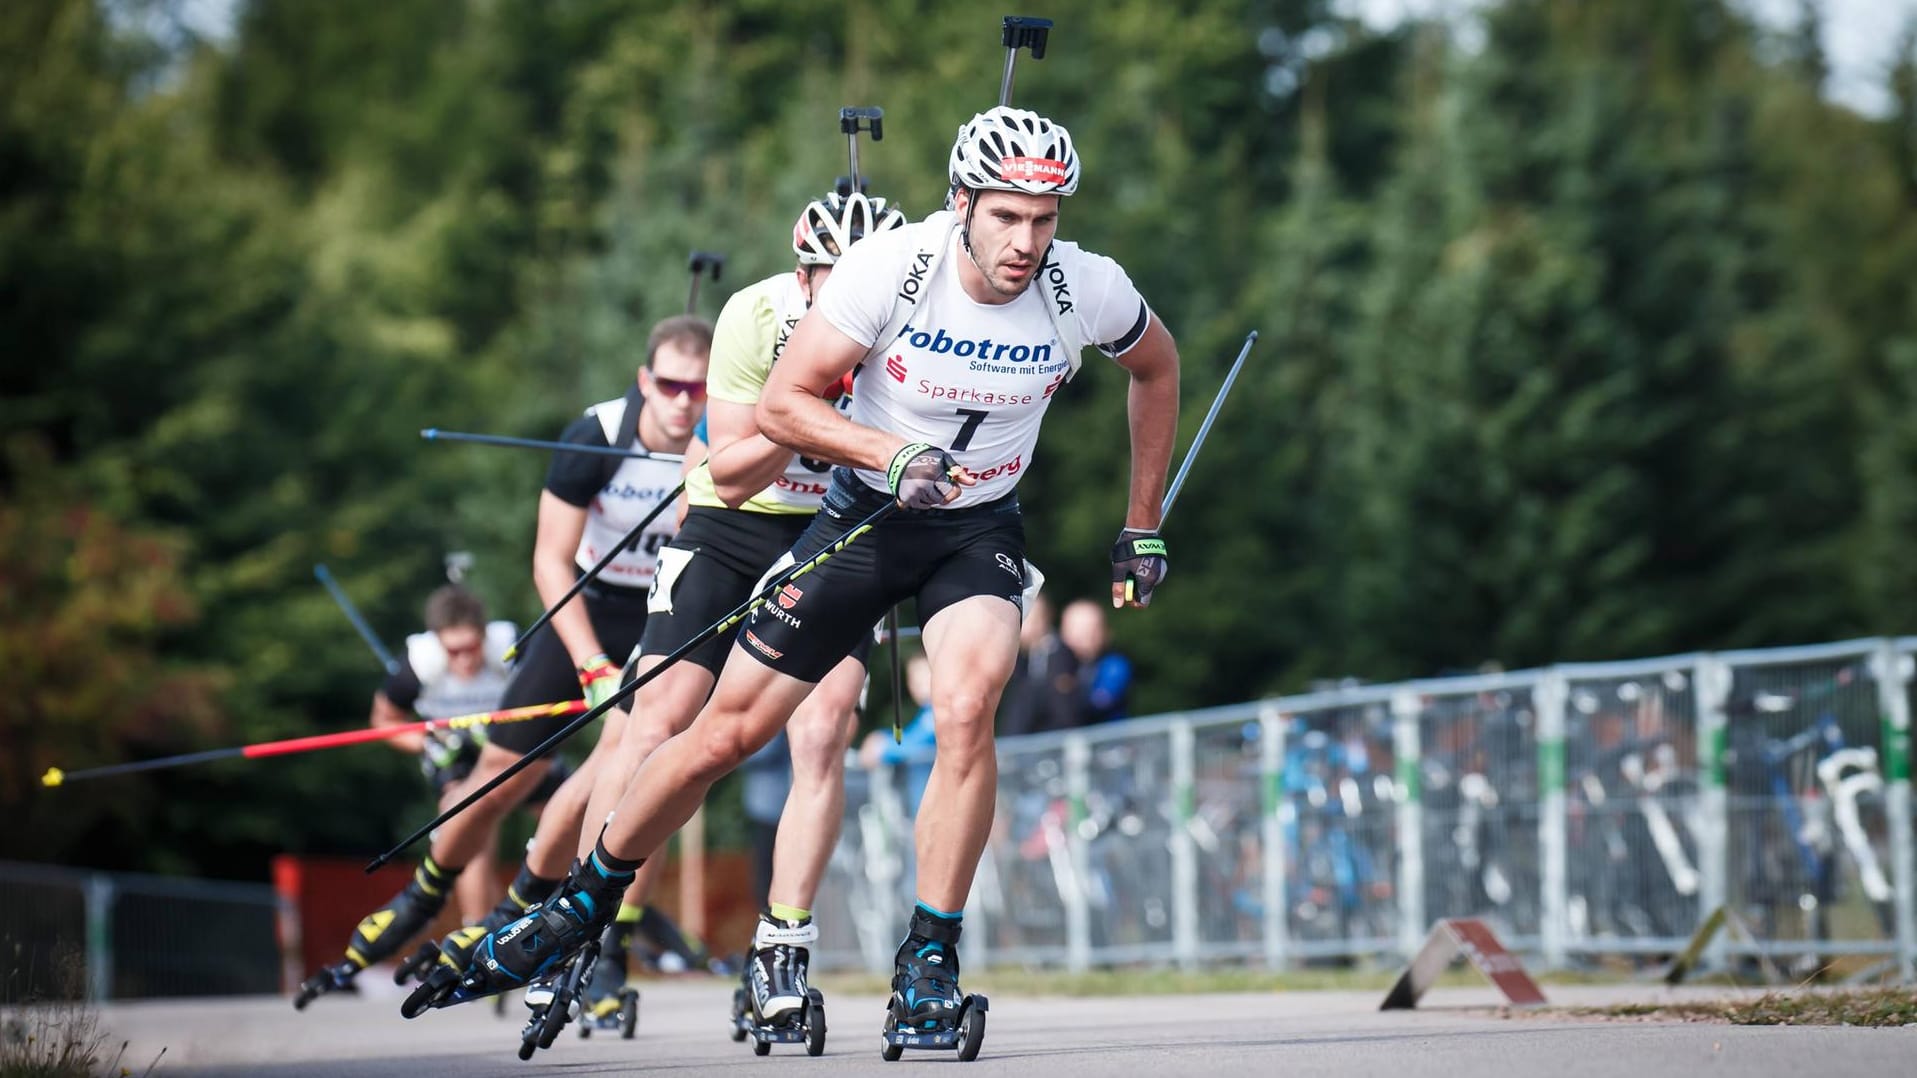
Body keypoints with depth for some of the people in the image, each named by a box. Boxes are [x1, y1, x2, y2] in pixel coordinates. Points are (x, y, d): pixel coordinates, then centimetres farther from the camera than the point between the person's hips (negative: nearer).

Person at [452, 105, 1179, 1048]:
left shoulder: (1089, 290, -17)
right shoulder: (890, 268, -23)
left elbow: (1156, 366, 7)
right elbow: (782, 404, -17)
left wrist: (1141, 530, 8)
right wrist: (893, 455, -33)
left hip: (979, 529, 1)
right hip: (863, 515, 0)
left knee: (967, 708, -29)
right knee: (725, 734, 2)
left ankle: (928, 961, -17)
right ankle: (581, 906, 24)